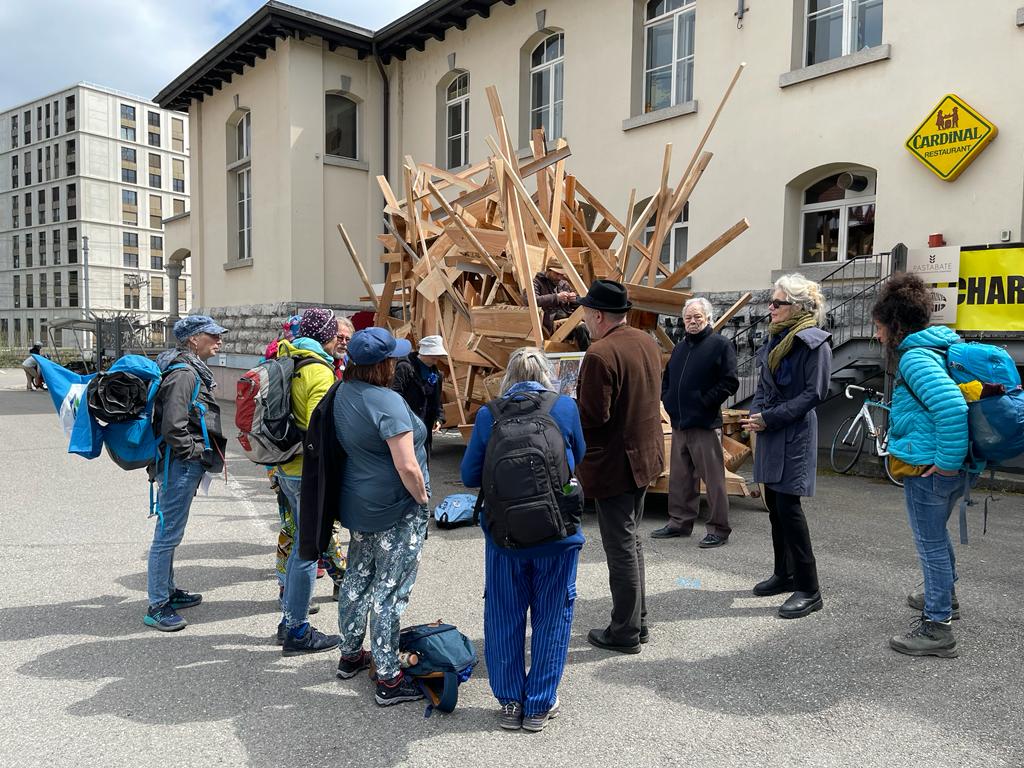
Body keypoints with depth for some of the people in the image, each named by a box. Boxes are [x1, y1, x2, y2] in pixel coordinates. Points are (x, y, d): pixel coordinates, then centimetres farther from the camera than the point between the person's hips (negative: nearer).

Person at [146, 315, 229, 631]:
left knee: (169, 532, 20)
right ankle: (157, 607, 5)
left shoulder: (192, 369, 16)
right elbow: (173, 426, -24)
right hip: (180, 465, -11)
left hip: (185, 464, 11)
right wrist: (195, 451, -13)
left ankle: (168, 592, 34)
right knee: (168, 534, -4)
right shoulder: (184, 373, -17)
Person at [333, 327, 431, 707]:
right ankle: (389, 679, 12)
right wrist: (422, 499, -11)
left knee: (357, 579, 21)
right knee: (390, 590, 0)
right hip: (396, 512, -9)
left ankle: (350, 655, 38)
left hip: (359, 505, 9)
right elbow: (407, 467, -28)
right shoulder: (387, 402, -25)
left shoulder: (343, 393, 2)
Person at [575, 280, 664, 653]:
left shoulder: (600, 354, -22)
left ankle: (625, 632, 17)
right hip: (645, 455, 9)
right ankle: (638, 620, 32)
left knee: (621, 548, 3)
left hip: (613, 464, -9)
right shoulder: (648, 343, 6)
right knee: (631, 540, 20)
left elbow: (591, 416, -24)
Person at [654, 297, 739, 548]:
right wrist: (667, 399, 10)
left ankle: (719, 529, 7)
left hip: (705, 424, -7)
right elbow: (666, 378, 26)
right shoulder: (680, 347, 17)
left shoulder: (720, 344, -4)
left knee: (713, 479, -2)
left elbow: (730, 382, -11)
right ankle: (679, 522, 25)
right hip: (679, 423, 7)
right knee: (679, 477, 14)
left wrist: (704, 401, -13)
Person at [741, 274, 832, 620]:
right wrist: (755, 413, 0)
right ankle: (784, 574, 27)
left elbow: (813, 393, -16)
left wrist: (769, 417, -16)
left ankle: (808, 589, 2)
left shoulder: (814, 341, -11)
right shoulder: (775, 338, 13)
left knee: (788, 505, -8)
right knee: (774, 503, 13)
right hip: (769, 430, 8)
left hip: (795, 433, -8)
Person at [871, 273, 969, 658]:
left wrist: (946, 460, -25)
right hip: (952, 466, 10)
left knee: (931, 543, 2)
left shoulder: (915, 357, -20)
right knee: (937, 534, 28)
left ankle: (937, 628, 14)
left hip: (928, 469, -10)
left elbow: (951, 405, -34)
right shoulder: (938, 347, 10)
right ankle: (944, 596, 48)